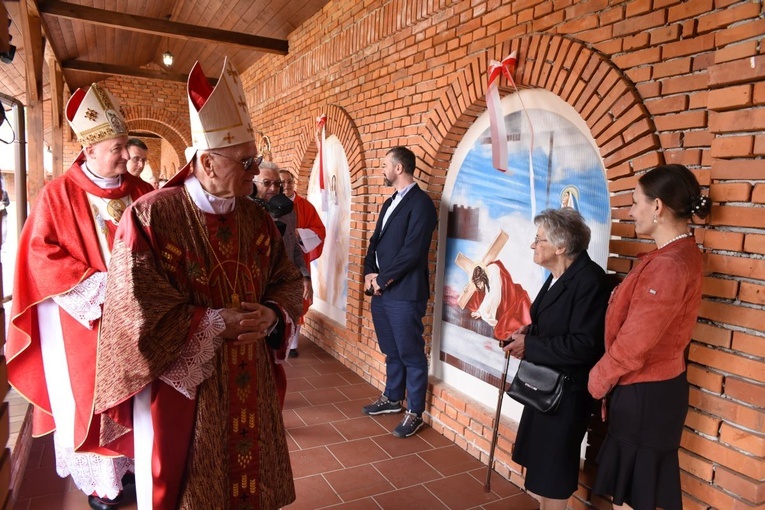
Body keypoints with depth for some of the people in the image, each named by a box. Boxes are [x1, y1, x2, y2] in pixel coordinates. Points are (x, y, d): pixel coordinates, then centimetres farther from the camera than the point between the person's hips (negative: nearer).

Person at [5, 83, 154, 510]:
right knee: (91, 396, 9)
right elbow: (42, 255, -9)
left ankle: (132, 462, 30)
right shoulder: (59, 194, -7)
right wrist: (97, 284, -17)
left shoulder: (141, 192, 2)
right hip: (85, 318, -3)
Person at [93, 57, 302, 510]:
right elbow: (137, 311, -17)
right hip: (180, 386, -4)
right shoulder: (151, 217, -15)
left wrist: (272, 315, -13)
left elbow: (289, 281, 7)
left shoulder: (257, 218, 1)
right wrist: (214, 324, -20)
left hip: (249, 385, 5)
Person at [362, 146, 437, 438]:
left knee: (411, 355, 2)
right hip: (381, 290, 9)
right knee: (391, 351, 20)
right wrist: (369, 273, 1)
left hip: (404, 293, -8)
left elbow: (412, 251, -19)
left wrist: (382, 279, -12)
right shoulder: (390, 203, 17)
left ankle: (414, 412, 16)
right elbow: (375, 241, 18)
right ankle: (392, 398, 36)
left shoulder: (420, 203, -12)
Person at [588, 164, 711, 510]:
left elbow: (633, 343, -22)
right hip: (648, 388, 9)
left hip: (643, 394, -9)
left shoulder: (669, 264, -25)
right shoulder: (678, 254, 9)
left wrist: (597, 381, -6)